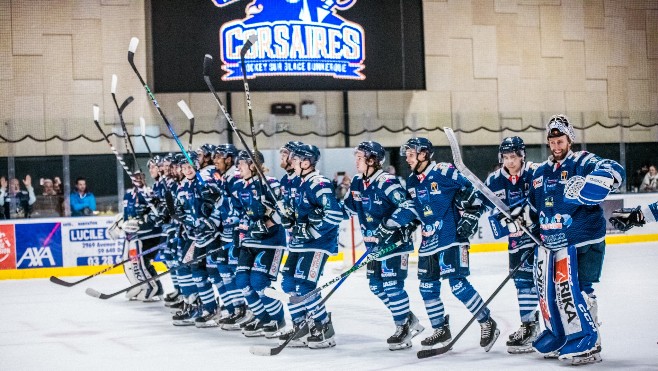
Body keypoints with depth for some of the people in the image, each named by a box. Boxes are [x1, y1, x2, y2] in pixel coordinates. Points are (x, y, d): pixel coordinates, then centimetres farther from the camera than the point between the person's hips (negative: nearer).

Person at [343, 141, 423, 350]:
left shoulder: (386, 182, -20)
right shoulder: (357, 183, 6)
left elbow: (408, 206, -28)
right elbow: (349, 207, 21)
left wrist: (388, 225, -31)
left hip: (395, 241, -9)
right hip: (374, 244, 9)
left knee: (392, 286, -9)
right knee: (376, 286, 10)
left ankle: (404, 329, 5)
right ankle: (410, 321, 23)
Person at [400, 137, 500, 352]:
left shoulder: (444, 172, -12)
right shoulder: (411, 182, 11)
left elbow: (470, 194, -10)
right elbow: (410, 210, 25)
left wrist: (469, 218, -12)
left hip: (451, 238, -8)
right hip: (428, 241, 8)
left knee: (457, 284, -13)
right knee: (427, 287, 7)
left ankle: (487, 324, 0)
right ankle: (441, 331, 20)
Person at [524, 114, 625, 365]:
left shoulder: (583, 163, -5)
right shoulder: (541, 172, 17)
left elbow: (615, 172, -23)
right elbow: (534, 205, 31)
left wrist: (587, 185, -36)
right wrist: (523, 217, 13)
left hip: (581, 241, -7)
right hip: (550, 240, 7)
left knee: (572, 290, -14)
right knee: (547, 290, 11)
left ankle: (588, 342, -6)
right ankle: (558, 336, 28)